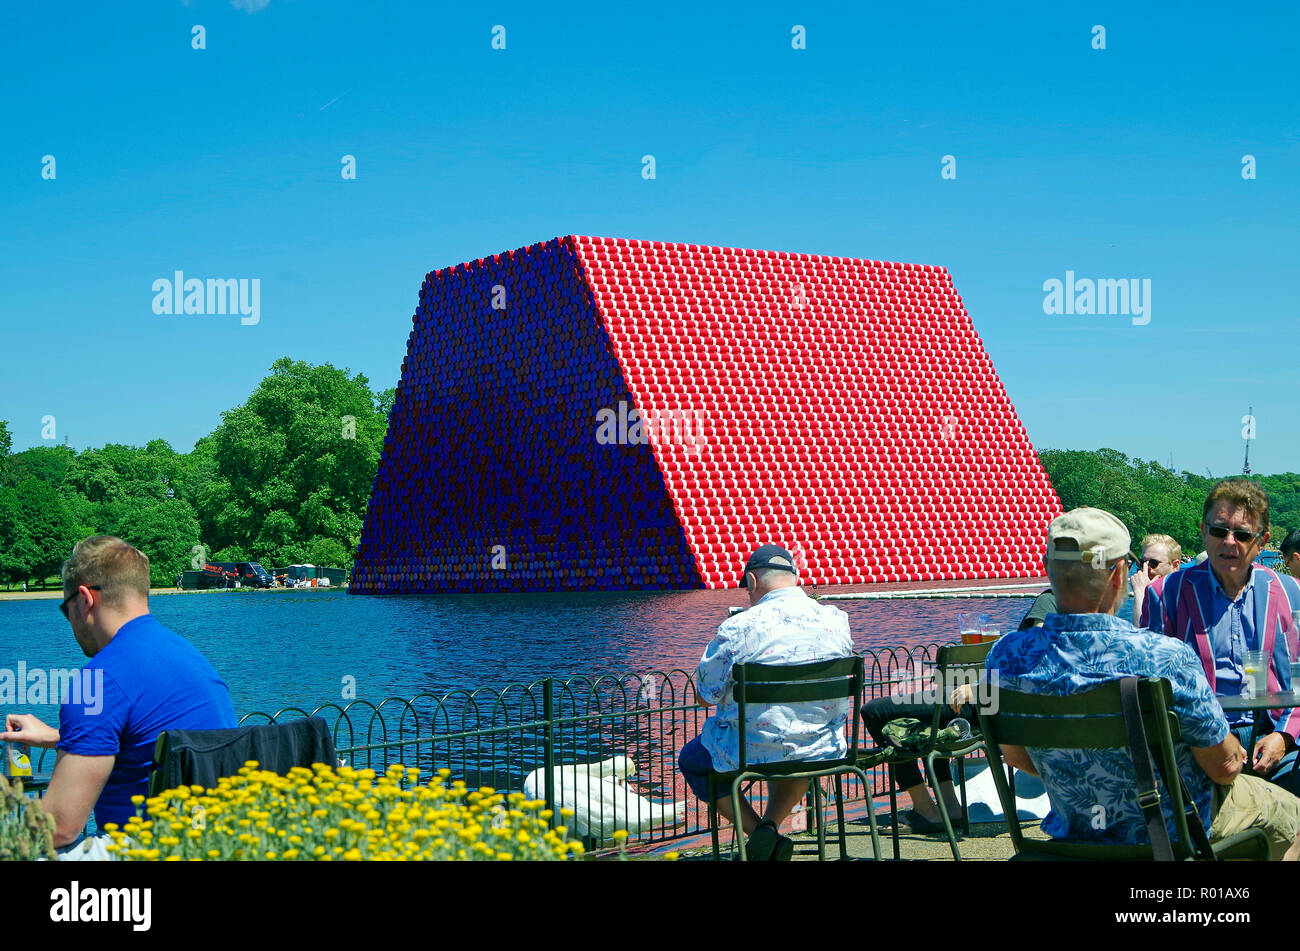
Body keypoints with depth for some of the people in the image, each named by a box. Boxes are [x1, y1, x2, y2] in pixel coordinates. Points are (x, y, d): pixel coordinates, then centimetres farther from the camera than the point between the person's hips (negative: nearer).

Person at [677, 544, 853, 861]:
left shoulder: (737, 628, -16)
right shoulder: (837, 620, -2)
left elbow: (704, 696, -6)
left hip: (754, 749, -4)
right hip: (824, 748, 4)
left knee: (691, 760, 26)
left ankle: (758, 832, 7)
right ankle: (771, 823, 17)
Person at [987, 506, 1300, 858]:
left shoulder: (1007, 655, -19)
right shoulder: (1166, 658, -32)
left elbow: (1015, 756, -2)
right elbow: (1224, 766, -18)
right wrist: (1234, 751, 6)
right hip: (1168, 833, -5)